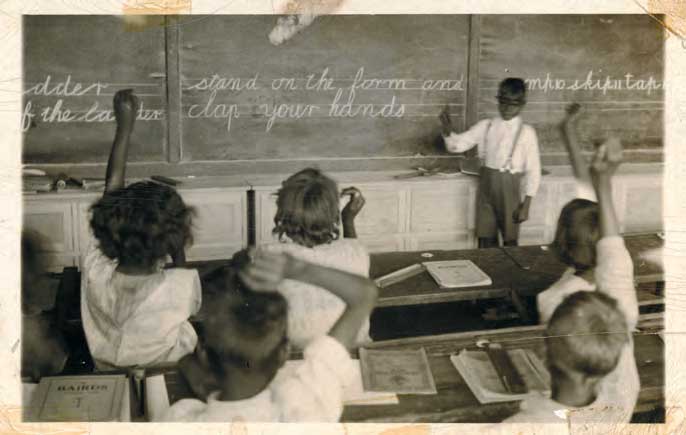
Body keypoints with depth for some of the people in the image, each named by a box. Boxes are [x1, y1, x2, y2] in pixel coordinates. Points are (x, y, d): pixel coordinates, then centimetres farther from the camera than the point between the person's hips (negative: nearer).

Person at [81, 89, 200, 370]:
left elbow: (110, 191, -18)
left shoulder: (95, 270, -30)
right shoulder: (179, 287, -39)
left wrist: (124, 126, -13)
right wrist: (178, 251, -11)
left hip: (107, 374, 3)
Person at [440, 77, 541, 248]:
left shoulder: (526, 132, -5)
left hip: (509, 188, -3)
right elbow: (457, 145, 0)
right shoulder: (486, 126, 3)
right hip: (486, 185, 3)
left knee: (510, 241, 6)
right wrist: (447, 128, -21)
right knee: (486, 241, 9)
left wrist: (526, 204, -10)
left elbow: (533, 171, -5)